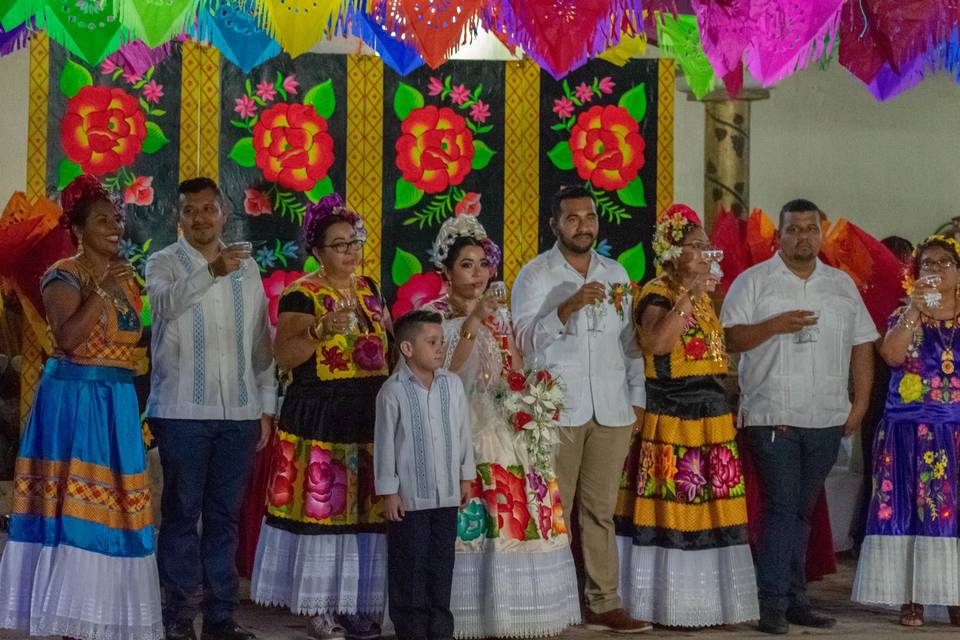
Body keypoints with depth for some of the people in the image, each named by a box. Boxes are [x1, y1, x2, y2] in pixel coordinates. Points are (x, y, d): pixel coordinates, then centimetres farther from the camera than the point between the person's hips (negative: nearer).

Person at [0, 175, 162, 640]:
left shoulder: (125, 276, 15)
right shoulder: (64, 276, -8)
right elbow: (67, 338, -23)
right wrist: (104, 290, -24)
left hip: (118, 404, 8)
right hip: (73, 400, -7)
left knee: (111, 504, 7)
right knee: (72, 505, -7)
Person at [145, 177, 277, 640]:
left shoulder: (247, 267, 13)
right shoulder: (164, 263, 1)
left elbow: (261, 340, 15)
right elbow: (166, 302, -22)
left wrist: (266, 405, 11)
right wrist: (211, 272, -37)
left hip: (239, 411, 4)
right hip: (182, 410, -3)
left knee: (225, 515, 8)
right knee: (182, 513, 0)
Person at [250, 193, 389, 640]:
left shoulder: (369, 289, 13)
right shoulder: (302, 294, -7)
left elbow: (386, 342, 24)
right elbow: (284, 356, -15)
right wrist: (322, 331, -29)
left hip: (370, 418, 6)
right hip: (319, 419, -6)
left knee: (364, 511, 8)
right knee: (321, 507, -4)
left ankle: (355, 603, 17)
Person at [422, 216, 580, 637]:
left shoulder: (499, 314, 15)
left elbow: (517, 373, 15)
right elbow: (443, 373, -15)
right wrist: (472, 323, -21)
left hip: (505, 428, 5)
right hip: (459, 429, -5)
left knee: (519, 516, -2)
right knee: (468, 522, -11)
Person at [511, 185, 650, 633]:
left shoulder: (616, 274, 16)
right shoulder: (535, 275, 1)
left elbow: (630, 340, 18)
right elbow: (526, 340, -10)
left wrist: (637, 398, 11)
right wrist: (569, 307, -22)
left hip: (612, 411, 4)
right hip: (557, 411, -4)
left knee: (601, 510, 4)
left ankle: (603, 604, 7)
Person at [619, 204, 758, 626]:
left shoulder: (703, 295, 17)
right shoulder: (656, 293, -9)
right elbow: (655, 343, -28)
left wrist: (728, 405, 19)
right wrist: (689, 296, -28)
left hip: (713, 417, 8)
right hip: (672, 418, -8)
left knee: (712, 510, 8)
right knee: (675, 511, -5)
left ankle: (708, 602, 15)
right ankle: (672, 606, 1)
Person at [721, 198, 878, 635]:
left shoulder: (842, 284, 15)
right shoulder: (753, 282, 2)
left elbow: (862, 345, 15)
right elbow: (729, 338, -5)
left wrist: (860, 403, 6)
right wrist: (775, 325, -18)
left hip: (826, 419, 4)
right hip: (773, 417, -4)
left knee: (802, 510, 10)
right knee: (781, 507, -9)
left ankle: (794, 599, 15)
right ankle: (773, 603, -6)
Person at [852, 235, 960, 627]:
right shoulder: (903, 317, 6)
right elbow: (891, 355, -14)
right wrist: (915, 310, -19)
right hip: (910, 429, -1)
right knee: (910, 511, -4)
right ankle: (911, 598, 0)